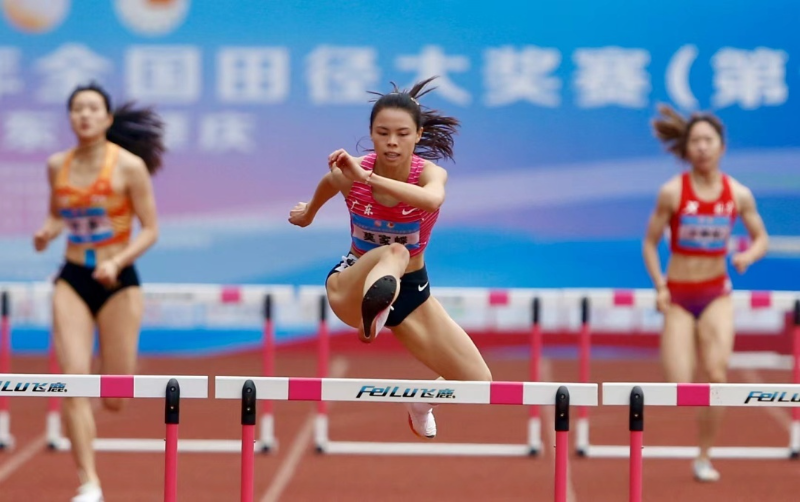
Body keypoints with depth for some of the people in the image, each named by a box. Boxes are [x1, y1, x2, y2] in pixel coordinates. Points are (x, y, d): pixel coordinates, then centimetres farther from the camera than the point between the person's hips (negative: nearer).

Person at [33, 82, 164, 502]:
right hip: (72, 281, 2)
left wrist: (117, 263, -21)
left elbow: (150, 230, -6)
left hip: (118, 283, -2)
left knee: (114, 401, 3)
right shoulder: (58, 166, 3)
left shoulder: (130, 166, -9)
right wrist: (46, 233, -4)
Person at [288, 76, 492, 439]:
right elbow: (328, 184, 10)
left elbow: (433, 199, -47)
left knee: (479, 382, 0)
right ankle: (373, 310, -71)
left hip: (411, 289, 2)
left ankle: (421, 399, 33)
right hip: (353, 286, -2)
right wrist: (307, 214, 31)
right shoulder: (348, 173, -17)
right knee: (394, 253, -38)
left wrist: (368, 178, -55)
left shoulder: (430, 173, -20)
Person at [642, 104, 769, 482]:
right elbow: (650, 243, -1)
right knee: (680, 389, -9)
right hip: (678, 296, -1)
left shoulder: (738, 194, -3)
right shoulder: (672, 192, -9)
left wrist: (749, 256, -13)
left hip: (717, 294, 1)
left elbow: (761, 238, 9)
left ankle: (704, 457, -3)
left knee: (717, 374, -17)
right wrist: (659, 286, -13)